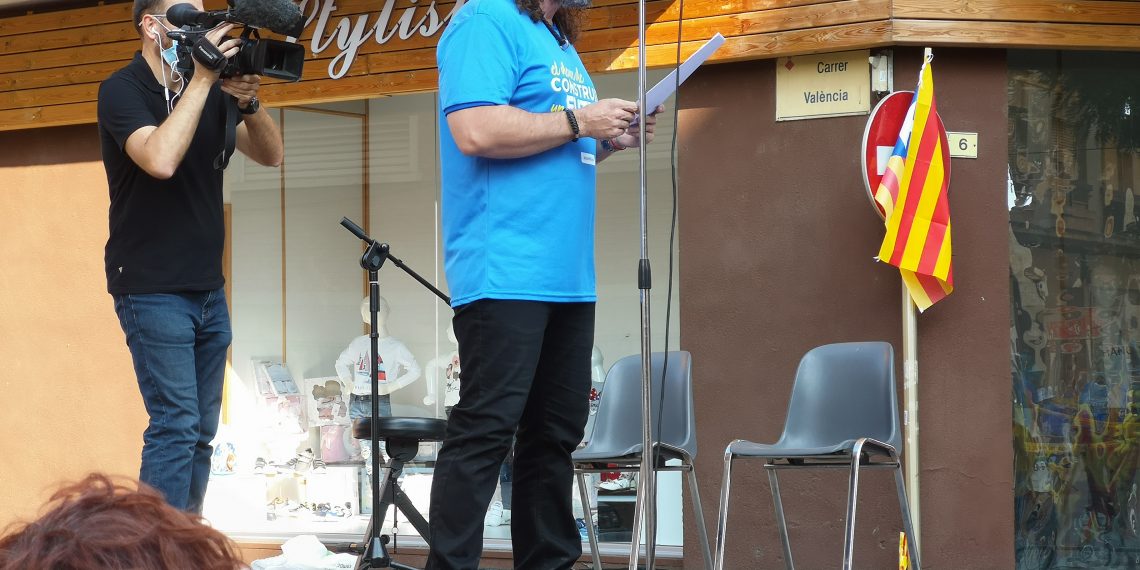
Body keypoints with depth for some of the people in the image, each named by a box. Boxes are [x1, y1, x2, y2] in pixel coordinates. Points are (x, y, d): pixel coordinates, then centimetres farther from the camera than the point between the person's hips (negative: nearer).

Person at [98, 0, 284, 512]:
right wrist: (201, 81, -23)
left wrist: (248, 101, -13)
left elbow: (270, 154, 6)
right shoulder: (122, 90, -10)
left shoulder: (208, 91, 9)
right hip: (152, 290, -7)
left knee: (201, 431, 7)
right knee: (176, 424, -15)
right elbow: (161, 159, -28)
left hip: (207, 288, 7)